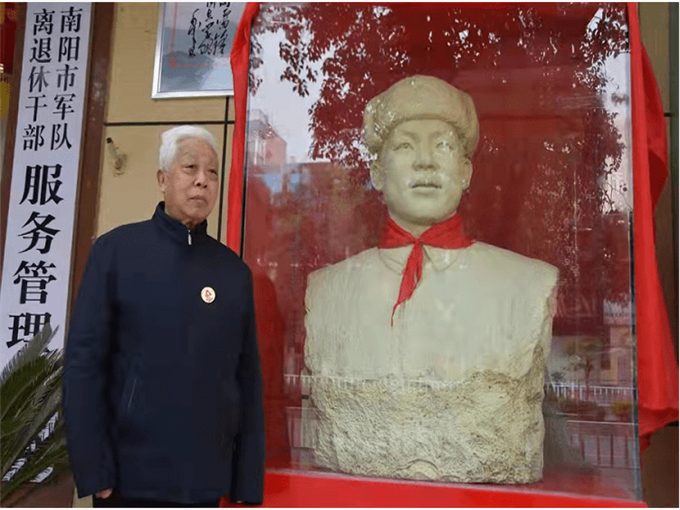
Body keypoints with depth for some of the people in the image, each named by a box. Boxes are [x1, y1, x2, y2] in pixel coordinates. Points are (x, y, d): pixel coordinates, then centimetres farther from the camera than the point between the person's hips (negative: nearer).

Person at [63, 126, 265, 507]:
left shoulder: (236, 271, 2)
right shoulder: (116, 250, -5)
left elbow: (248, 378, 2)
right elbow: (84, 360, -7)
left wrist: (248, 478, 1)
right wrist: (92, 468, -10)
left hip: (206, 479, 3)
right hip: (130, 475, -2)